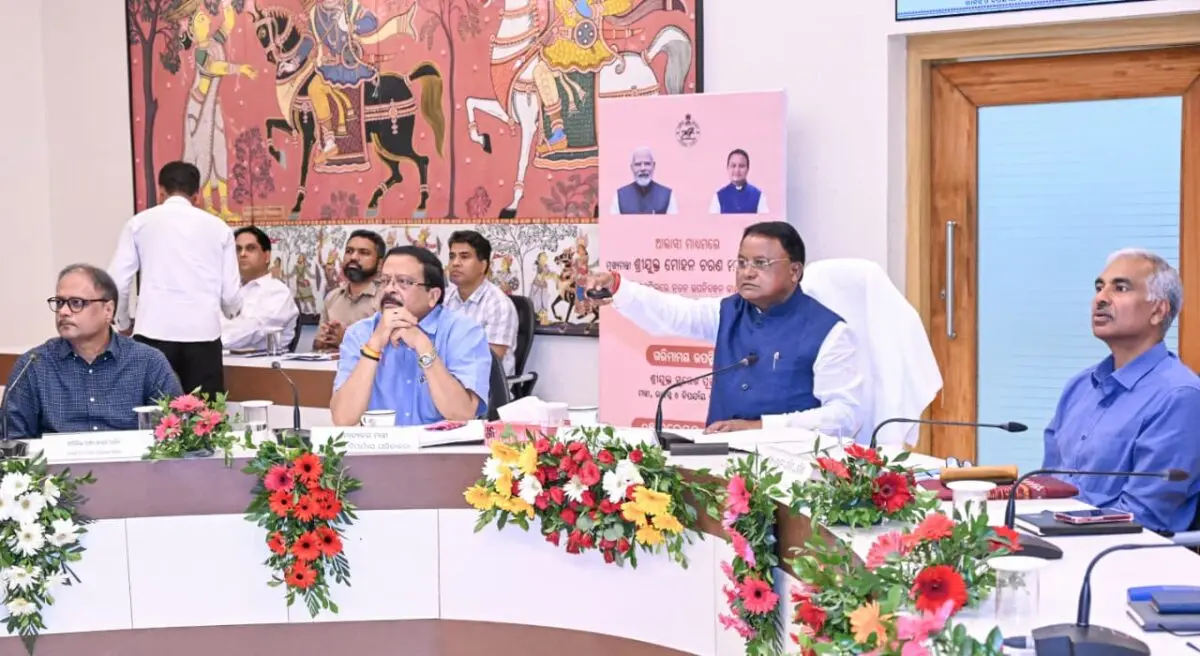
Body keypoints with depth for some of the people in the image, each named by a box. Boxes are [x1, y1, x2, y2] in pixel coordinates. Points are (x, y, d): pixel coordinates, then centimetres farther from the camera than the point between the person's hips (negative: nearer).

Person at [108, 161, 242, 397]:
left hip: (154, 334, -1)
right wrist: (231, 312, 33)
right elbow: (231, 294, 10)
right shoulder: (218, 227, 12)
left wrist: (124, 323, 24)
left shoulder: (140, 223, 9)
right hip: (203, 334, 1)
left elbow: (117, 283, 5)